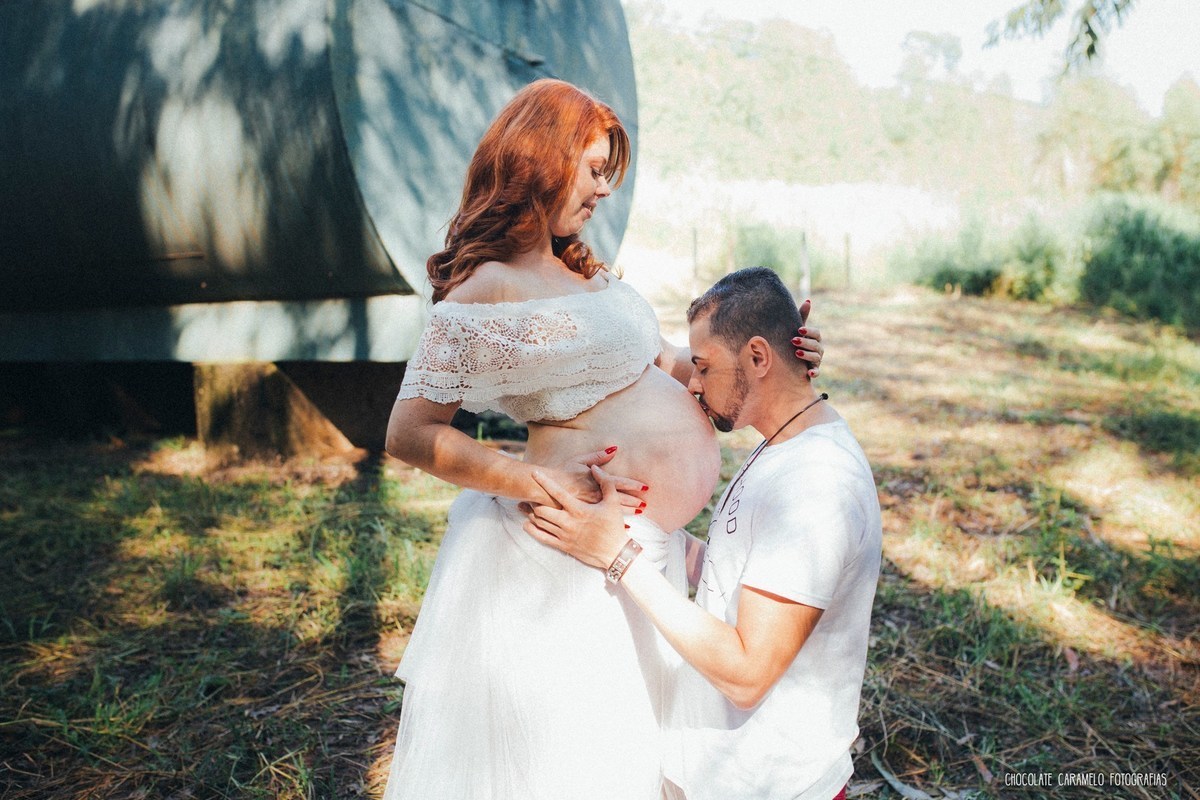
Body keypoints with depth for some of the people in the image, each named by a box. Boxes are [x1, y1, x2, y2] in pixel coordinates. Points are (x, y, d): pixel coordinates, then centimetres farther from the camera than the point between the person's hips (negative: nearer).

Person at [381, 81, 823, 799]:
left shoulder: (581, 268, 10)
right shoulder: (489, 290, -17)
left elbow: (655, 363, 15)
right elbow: (410, 433, -18)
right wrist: (544, 483, -23)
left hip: (645, 542, 9)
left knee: (630, 729, 24)